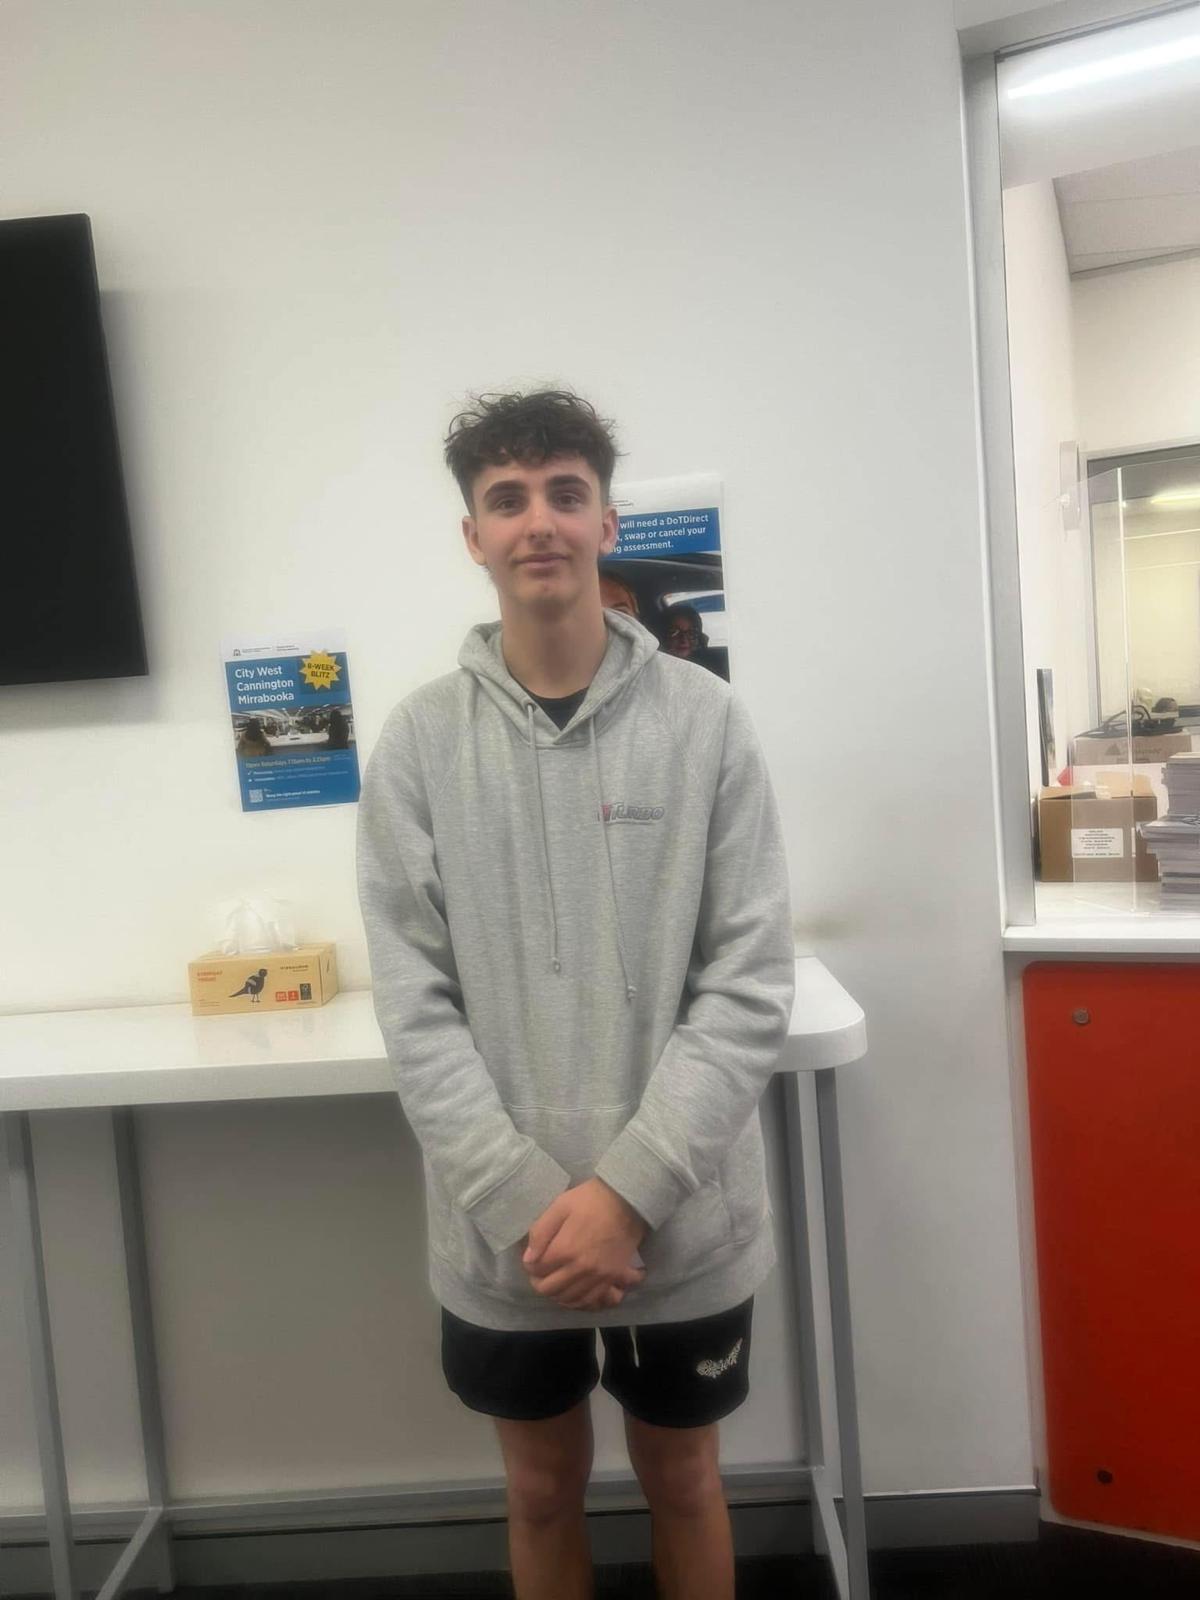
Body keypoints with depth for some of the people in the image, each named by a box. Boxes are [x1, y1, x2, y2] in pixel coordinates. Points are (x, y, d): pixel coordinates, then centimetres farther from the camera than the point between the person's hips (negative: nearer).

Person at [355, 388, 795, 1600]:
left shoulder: (705, 721, -7)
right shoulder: (417, 741, -5)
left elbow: (751, 985, -9)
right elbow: (415, 1009, -7)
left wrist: (628, 1188, -16)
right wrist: (528, 1203, -14)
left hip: (685, 1220, 0)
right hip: (500, 1231, 1)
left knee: (681, 1477, 22)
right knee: (544, 1490, 22)